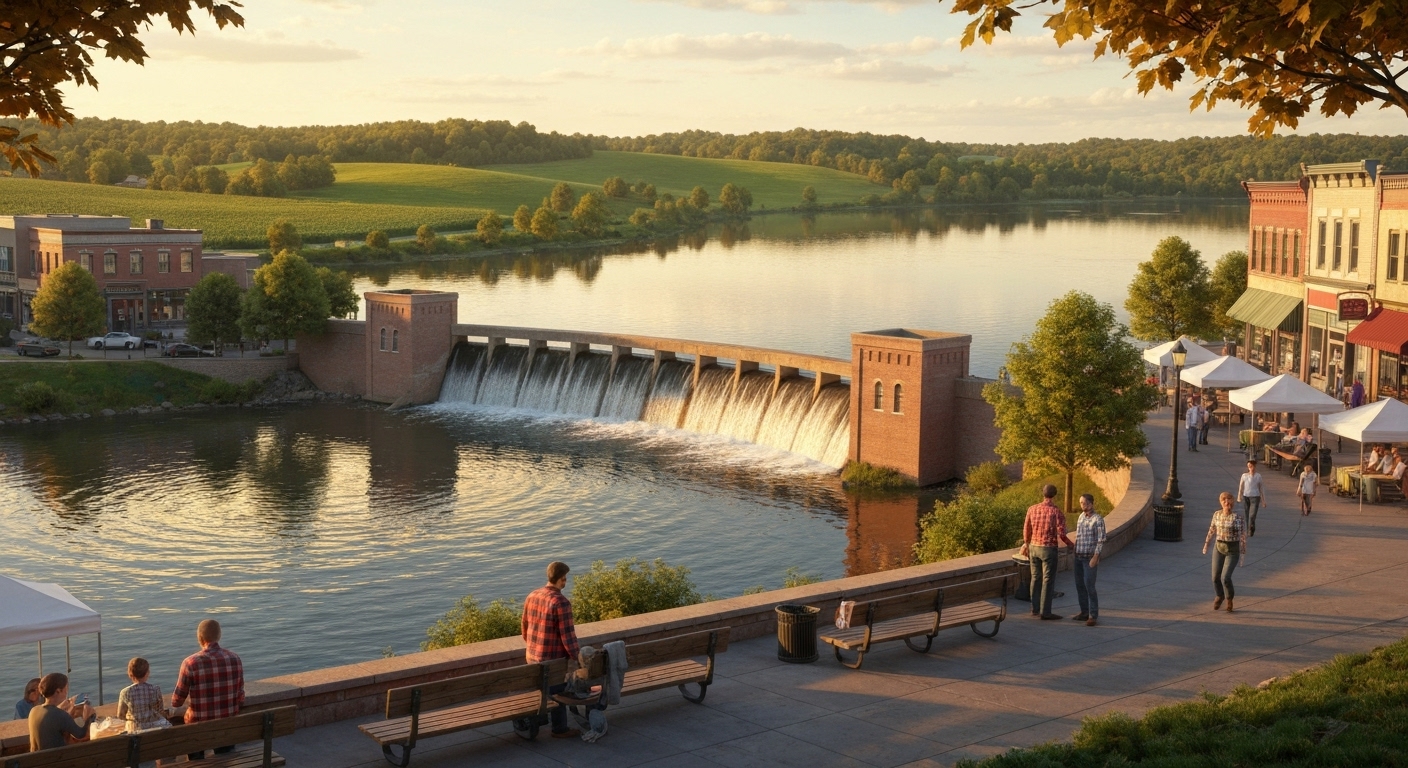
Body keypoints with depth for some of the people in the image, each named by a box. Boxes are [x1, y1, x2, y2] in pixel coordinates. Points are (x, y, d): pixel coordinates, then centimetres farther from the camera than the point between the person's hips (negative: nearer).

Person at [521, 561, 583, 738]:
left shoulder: (532, 596, 1)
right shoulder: (560, 602, -22)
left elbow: (524, 626, 12)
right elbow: (567, 635, -21)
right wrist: (578, 657, -12)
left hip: (532, 655, 7)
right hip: (552, 658, -7)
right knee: (557, 692, 9)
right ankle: (560, 729, 20)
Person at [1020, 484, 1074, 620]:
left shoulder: (1032, 509, 0)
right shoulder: (1056, 511, -13)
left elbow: (1026, 530, 8)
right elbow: (1061, 533, -15)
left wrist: (1026, 544, 24)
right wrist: (1071, 545, 2)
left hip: (1034, 547, 5)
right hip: (1049, 548, -5)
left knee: (1036, 578, 15)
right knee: (1048, 580, 0)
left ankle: (1035, 609, 19)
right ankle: (1045, 612, 0)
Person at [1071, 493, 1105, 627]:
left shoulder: (1098, 519, -10)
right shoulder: (1081, 517, 11)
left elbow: (1101, 540, -13)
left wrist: (1095, 557, -18)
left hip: (1090, 558, -7)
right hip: (1078, 557, 7)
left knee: (1089, 586, -9)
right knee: (1080, 585, 9)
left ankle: (1093, 615, -6)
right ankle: (1084, 611, 18)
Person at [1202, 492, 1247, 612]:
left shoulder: (1237, 517, -16)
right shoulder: (1217, 514, -1)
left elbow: (1242, 535, -15)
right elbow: (1212, 530, 12)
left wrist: (1243, 553, -16)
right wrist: (1206, 545, 17)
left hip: (1232, 550, -4)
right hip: (1219, 548, 4)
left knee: (1225, 577, -14)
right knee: (1215, 577, 6)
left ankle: (1229, 600, 15)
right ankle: (1220, 596, 37)